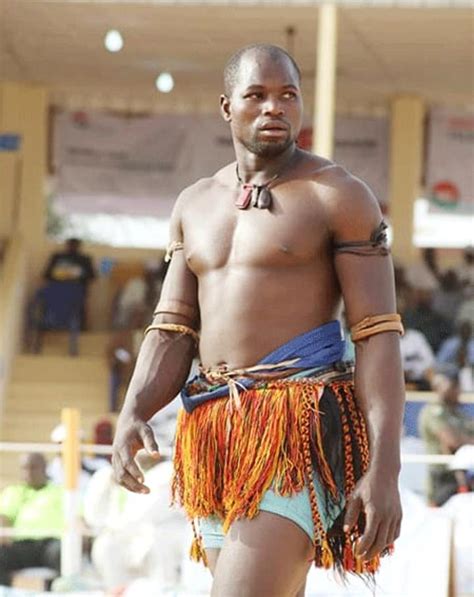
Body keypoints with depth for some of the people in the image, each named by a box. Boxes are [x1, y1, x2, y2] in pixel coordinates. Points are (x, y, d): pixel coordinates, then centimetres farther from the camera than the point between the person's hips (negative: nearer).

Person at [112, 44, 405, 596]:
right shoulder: (195, 205, 17)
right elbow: (172, 331, 12)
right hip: (214, 435, 7)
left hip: (299, 424, -7)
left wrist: (384, 467, -16)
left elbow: (378, 334, -7)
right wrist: (131, 415, -8)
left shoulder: (339, 196, -2)